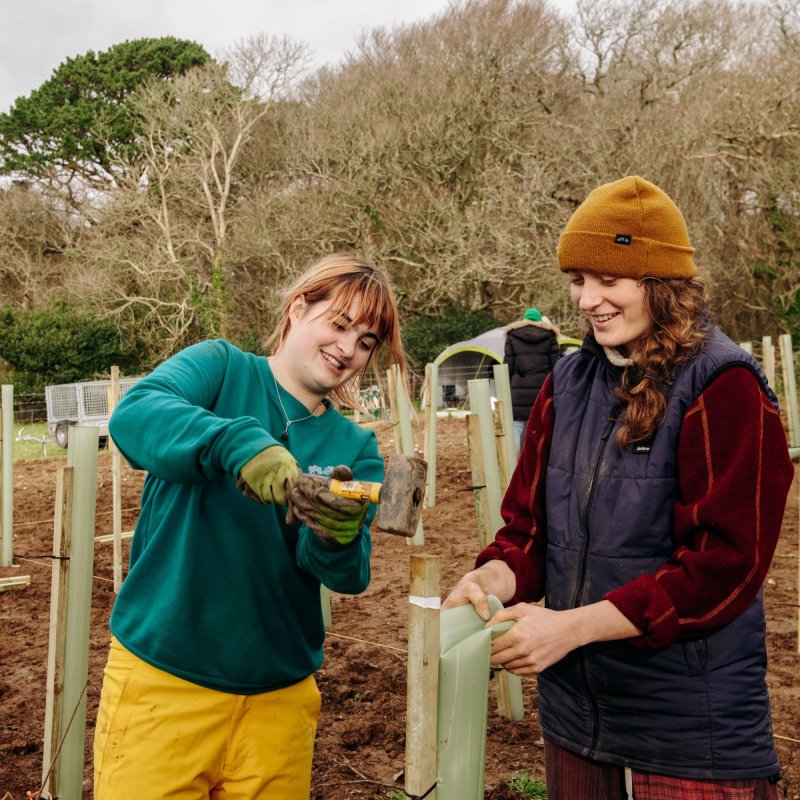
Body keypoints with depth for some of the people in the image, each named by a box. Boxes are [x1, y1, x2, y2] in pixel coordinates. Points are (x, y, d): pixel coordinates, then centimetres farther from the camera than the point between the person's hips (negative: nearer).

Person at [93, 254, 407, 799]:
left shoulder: (355, 447, 3)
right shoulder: (222, 367, -3)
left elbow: (347, 575, -8)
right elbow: (134, 415, -22)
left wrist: (341, 535, -31)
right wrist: (239, 443, -38)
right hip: (163, 675, -3)